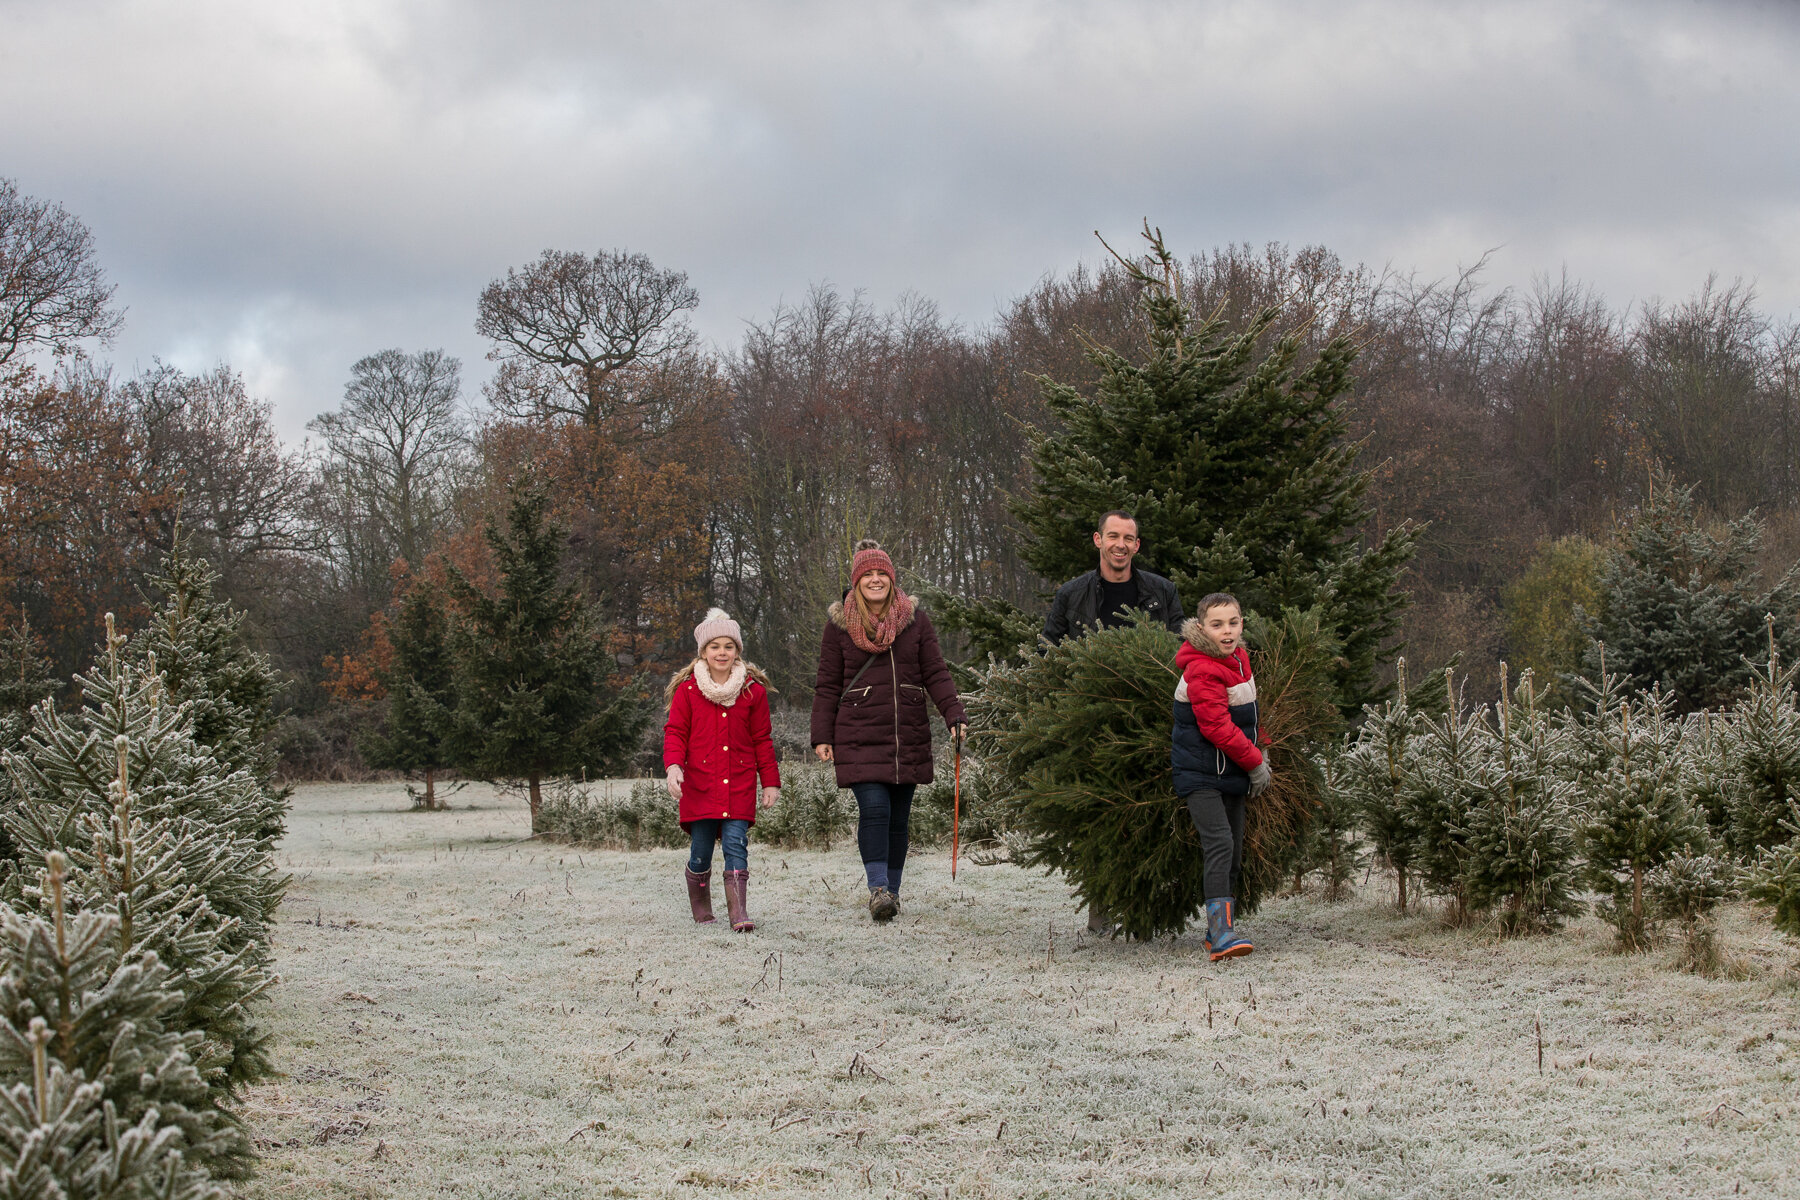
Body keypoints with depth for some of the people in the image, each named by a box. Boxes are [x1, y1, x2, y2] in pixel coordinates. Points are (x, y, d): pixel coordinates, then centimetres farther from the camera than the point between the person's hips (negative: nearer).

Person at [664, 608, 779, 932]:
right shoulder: (687, 689, 3)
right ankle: (701, 912, 20)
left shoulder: (753, 690, 6)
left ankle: (739, 914, -17)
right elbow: (675, 732, 2)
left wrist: (771, 782, 9)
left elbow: (762, 739, 11)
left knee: (736, 844, -12)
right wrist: (673, 766, -15)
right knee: (700, 852, 3)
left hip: (739, 783, 0)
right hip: (699, 782, 0)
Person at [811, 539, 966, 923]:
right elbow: (827, 686, 6)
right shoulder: (840, 625, 4)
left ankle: (892, 892, 15)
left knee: (898, 818, 6)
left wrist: (954, 715, -7)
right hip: (859, 738, -2)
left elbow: (936, 674, 7)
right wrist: (822, 737, 0)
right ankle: (878, 889, -18)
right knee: (874, 808, -17)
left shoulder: (916, 620, 7)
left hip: (908, 738, 2)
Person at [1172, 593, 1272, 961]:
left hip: (1230, 773, 9)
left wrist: (1255, 752, 19)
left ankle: (1220, 929, 21)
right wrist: (1255, 763, -13)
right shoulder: (1202, 673, -21)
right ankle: (1222, 930, -29)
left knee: (1234, 853, 10)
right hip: (1200, 774, -9)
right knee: (1219, 844, -21)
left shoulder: (1237, 658, 8)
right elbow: (1218, 729, -22)